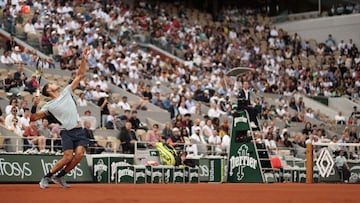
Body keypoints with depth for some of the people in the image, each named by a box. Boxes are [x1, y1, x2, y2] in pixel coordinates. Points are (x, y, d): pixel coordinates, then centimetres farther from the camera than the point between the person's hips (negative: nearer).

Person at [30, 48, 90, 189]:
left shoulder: (66, 92, 15)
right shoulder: (49, 106, 5)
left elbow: (80, 75, 17)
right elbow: (32, 118, 2)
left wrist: (84, 60, 6)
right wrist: (35, 105, -14)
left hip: (79, 131, 4)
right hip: (67, 131, -4)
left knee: (79, 154, -18)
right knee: (68, 157, -18)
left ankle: (59, 176, 1)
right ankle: (47, 177, 0)